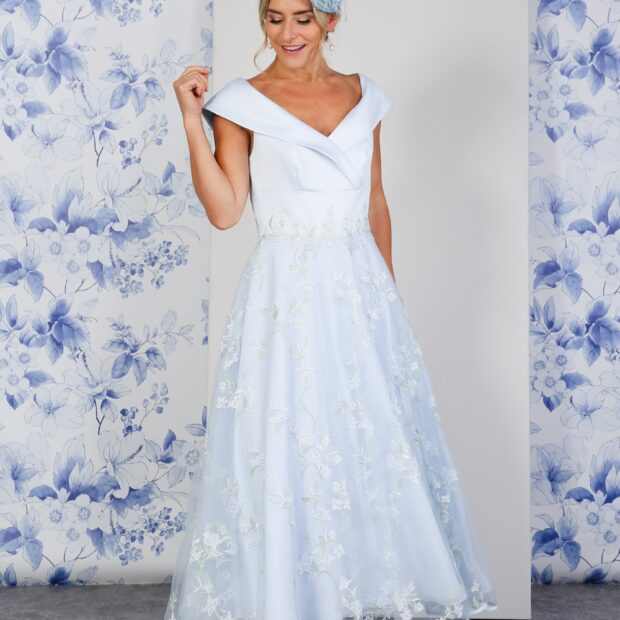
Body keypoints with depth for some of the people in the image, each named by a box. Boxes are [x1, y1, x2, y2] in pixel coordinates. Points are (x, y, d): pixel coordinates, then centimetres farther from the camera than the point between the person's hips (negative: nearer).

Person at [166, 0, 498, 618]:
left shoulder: (364, 96, 9)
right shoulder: (241, 103, -3)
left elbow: (376, 203, 14)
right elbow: (224, 211, -9)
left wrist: (388, 288, 13)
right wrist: (192, 123, -14)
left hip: (361, 287, 4)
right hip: (286, 294, -4)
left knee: (377, 438, 9)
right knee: (286, 445, 0)